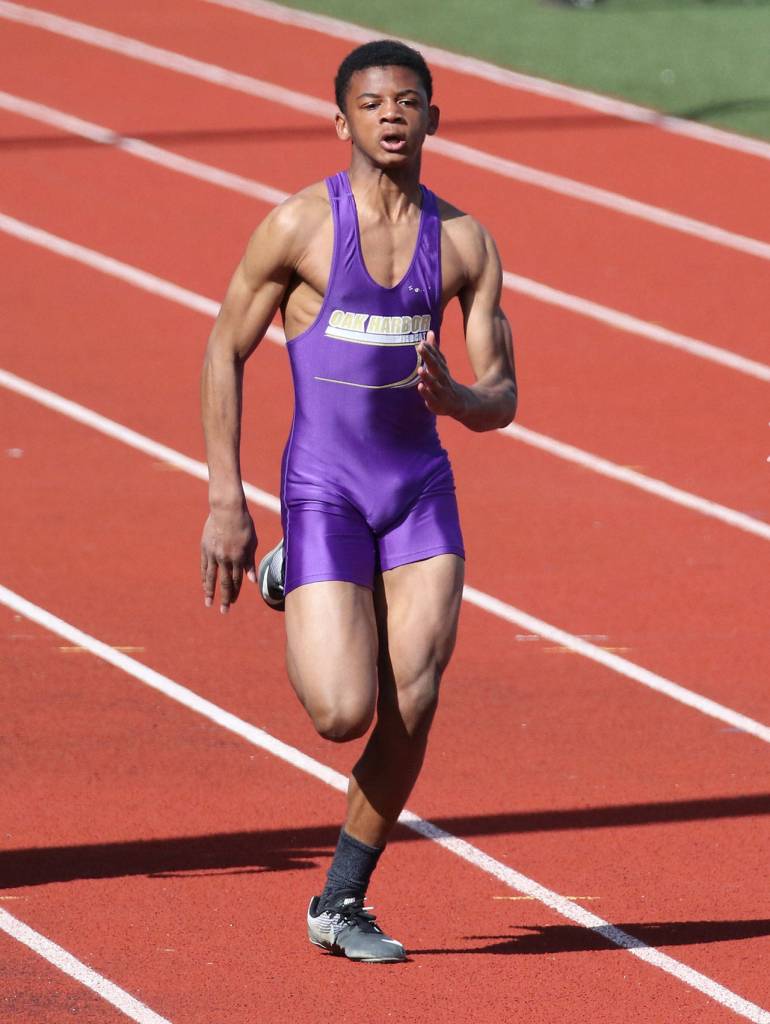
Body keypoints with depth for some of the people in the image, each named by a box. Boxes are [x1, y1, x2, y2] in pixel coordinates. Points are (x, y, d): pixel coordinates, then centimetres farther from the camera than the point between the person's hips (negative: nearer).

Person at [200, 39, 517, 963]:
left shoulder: (464, 242, 2)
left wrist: (451, 396, -20)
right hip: (324, 492, -3)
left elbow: (500, 402, 5)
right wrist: (225, 502, -6)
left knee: (412, 713, -6)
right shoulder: (300, 225, -8)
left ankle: (340, 905, 13)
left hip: (421, 489, 3)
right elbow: (225, 353, -1)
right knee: (344, 714, -12)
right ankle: (290, 579, 22)